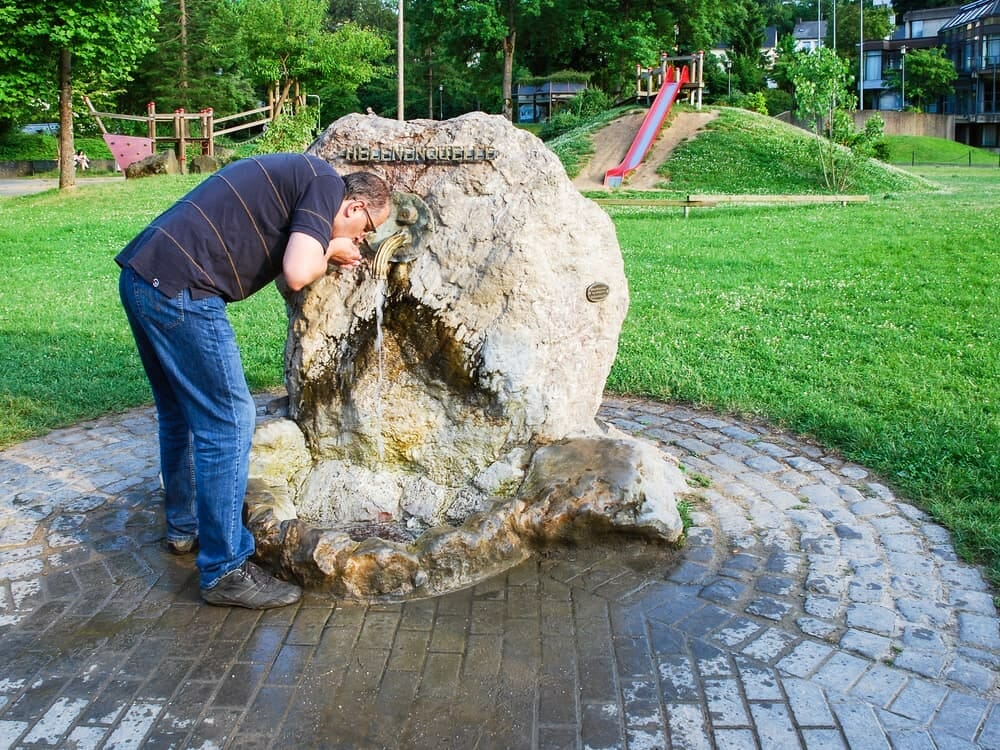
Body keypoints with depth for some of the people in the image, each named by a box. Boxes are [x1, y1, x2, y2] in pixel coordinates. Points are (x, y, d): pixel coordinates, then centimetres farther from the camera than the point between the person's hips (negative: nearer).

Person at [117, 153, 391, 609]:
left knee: (181, 414, 22)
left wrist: (323, 252, 16)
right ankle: (224, 571, 4)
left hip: (140, 276, 10)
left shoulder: (292, 175, 23)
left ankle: (184, 528, 39)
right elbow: (296, 275, -16)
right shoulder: (326, 185, -4)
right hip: (179, 289, -10)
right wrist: (327, 253, 4)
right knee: (227, 421, -3)